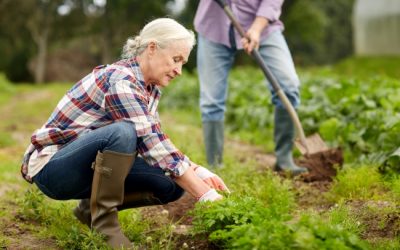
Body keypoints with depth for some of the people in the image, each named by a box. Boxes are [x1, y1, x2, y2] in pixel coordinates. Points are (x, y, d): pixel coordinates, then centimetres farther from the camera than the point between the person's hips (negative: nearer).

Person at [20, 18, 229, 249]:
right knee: (122, 132, -36)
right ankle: (103, 221, -19)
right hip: (51, 168, -9)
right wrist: (206, 195, -32)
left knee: (172, 184, -7)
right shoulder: (120, 81, -25)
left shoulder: (149, 86, 3)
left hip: (89, 166, 9)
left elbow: (158, 142, 6)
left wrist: (199, 171, -10)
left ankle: (92, 207, 9)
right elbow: (153, 145, -31)